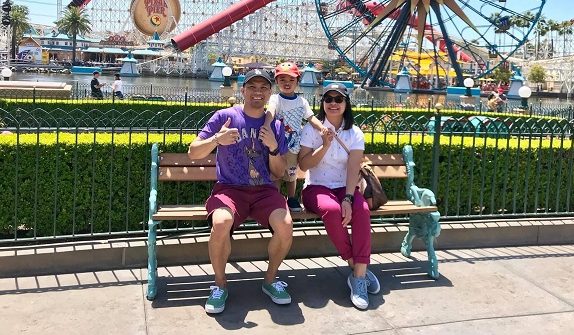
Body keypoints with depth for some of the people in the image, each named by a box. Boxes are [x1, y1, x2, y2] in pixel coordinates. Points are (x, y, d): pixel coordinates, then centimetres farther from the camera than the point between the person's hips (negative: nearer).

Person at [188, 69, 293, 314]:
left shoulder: (276, 126, 9)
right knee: (221, 223, -35)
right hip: (229, 188, -2)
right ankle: (220, 284, -7)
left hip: (264, 190, 3)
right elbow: (193, 153, -1)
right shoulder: (224, 117, 0)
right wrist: (217, 140, -20)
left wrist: (273, 147, -10)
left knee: (285, 225, -27)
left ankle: (270, 279, 2)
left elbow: (278, 173, 9)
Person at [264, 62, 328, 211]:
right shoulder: (275, 99, -9)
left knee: (292, 174, 17)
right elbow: (271, 111, -29)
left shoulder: (302, 101, 6)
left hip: (294, 146, 4)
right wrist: (266, 126, -49)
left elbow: (311, 117, 4)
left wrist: (322, 128, -15)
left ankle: (291, 199, 31)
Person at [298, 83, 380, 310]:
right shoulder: (311, 129, 1)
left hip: (344, 188, 2)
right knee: (332, 210, -35)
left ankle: (358, 275, -26)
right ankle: (358, 268, -18)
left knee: (362, 210, -31)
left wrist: (348, 198, -23)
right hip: (316, 188, -2)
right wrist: (325, 145, -17)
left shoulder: (355, 134, 3)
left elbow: (353, 170, -8)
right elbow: (303, 165, -6)